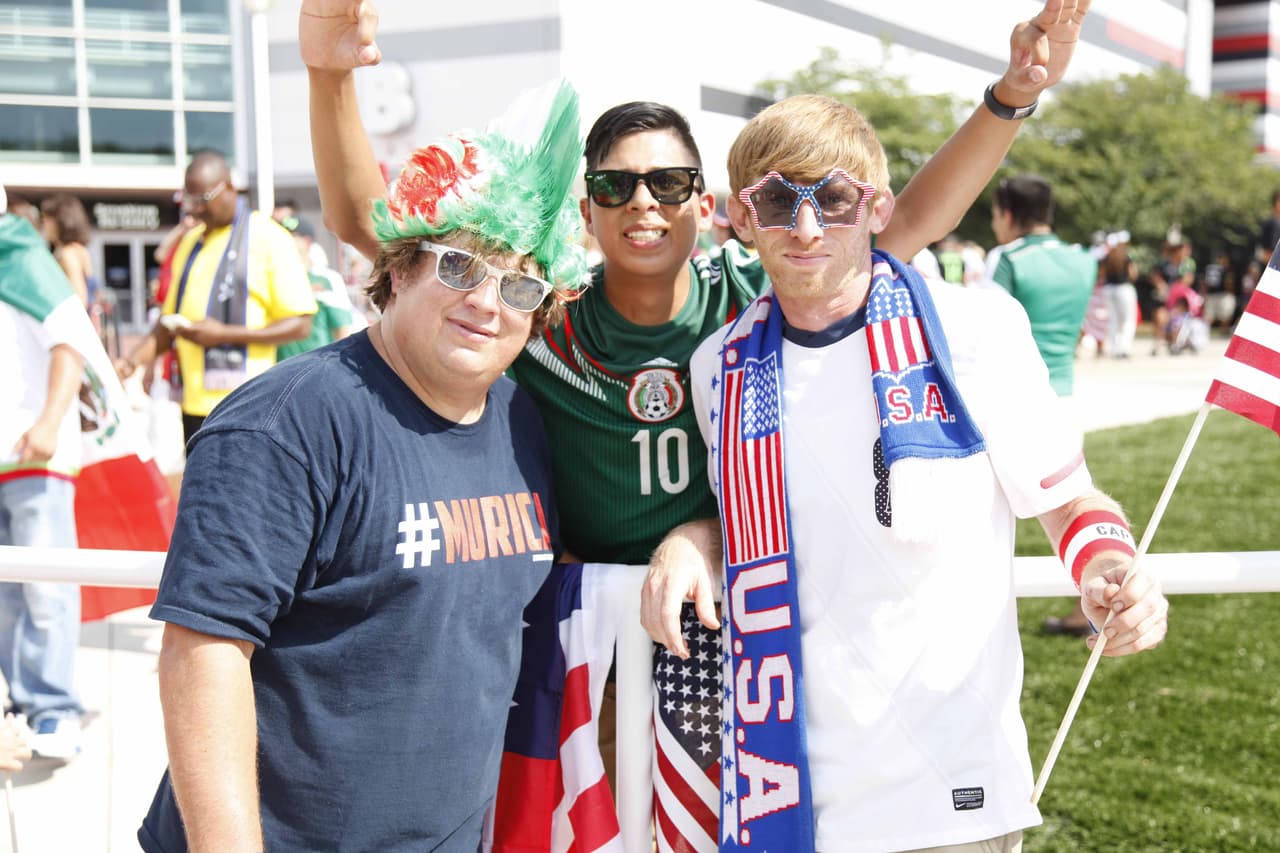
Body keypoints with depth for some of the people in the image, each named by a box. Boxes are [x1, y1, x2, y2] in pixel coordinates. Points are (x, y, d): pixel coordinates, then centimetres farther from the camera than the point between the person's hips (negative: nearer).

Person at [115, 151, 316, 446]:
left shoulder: (268, 237, -4)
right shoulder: (190, 242, 16)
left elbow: (300, 325, -10)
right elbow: (170, 319, 22)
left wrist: (224, 334, -17)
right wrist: (135, 359, 3)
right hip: (196, 405, 7)